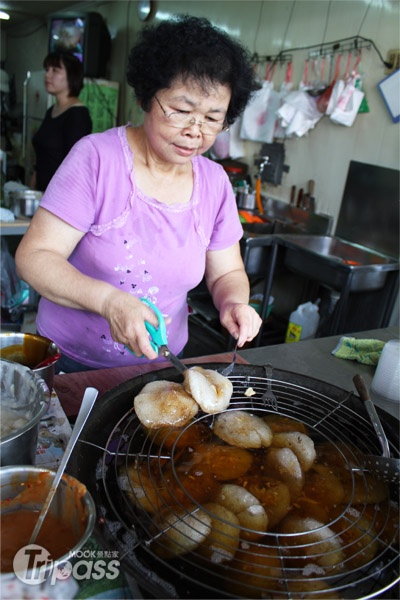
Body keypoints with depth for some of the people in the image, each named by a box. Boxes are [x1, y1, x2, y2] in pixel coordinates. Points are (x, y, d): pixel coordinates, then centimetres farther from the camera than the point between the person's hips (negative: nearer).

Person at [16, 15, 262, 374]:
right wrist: (109, 300, -35)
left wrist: (234, 302, -20)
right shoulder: (97, 156, -17)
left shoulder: (215, 182, -5)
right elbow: (34, 257, -19)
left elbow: (227, 273, 3)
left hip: (161, 362, 4)